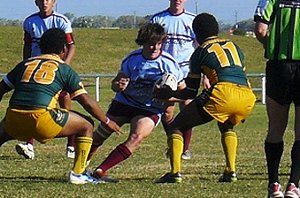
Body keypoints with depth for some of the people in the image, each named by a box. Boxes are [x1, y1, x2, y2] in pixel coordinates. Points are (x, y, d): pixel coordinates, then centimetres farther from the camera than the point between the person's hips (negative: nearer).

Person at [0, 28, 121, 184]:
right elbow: (87, 102, 11)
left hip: (14, 123, 4)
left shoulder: (25, 64, 23)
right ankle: (77, 173, 10)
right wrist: (107, 121, 24)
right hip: (41, 119, -4)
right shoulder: (64, 69, 13)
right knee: (86, 126, 14)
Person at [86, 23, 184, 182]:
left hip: (150, 110, -3)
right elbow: (115, 83, -6)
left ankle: (100, 171, -31)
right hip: (124, 102, 3)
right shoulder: (132, 59, -9)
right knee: (99, 135, 3)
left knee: (136, 137, -28)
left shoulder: (168, 63, -15)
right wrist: (118, 85, -31)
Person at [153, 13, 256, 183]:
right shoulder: (234, 47, 29)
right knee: (227, 127, 37)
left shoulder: (201, 52, 16)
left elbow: (190, 92, 17)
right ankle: (231, 171, 21)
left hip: (223, 93, -5)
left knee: (177, 126, 9)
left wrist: (167, 94, 32)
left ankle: (175, 172, -5)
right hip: (247, 96, 5)